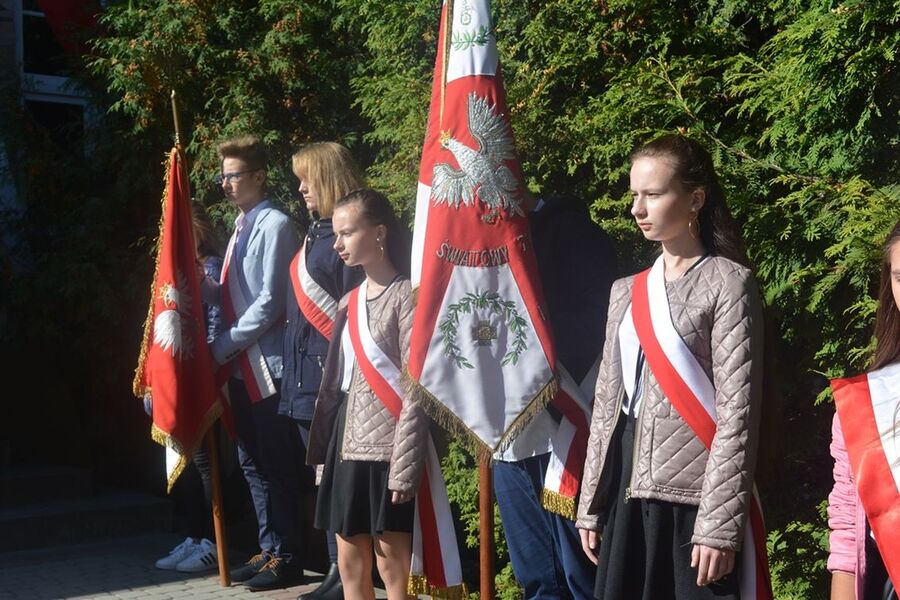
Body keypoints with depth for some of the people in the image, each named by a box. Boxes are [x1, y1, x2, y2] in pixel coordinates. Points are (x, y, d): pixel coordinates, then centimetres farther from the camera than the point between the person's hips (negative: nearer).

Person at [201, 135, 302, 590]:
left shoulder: (274, 225, -11)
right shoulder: (240, 228, 16)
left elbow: (270, 302, -16)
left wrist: (222, 346, -13)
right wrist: (202, 281, -2)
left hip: (268, 363, -9)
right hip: (241, 365, 9)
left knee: (276, 464, -2)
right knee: (252, 463, 13)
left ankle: (286, 557, 6)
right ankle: (269, 548, 23)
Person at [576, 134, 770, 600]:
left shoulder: (728, 282, -6)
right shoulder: (626, 292, 13)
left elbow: (737, 412, -11)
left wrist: (719, 522, -16)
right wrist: (591, 505, 12)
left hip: (695, 498, -6)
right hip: (629, 495, 6)